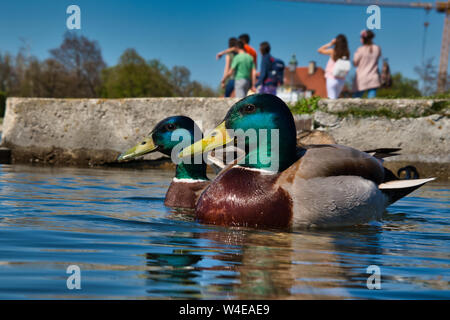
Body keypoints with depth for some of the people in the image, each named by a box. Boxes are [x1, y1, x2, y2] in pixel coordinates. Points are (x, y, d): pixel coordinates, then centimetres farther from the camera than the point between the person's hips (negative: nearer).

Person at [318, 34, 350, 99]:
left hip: (332, 79, -4)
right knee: (336, 98, 20)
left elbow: (320, 50, 5)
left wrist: (330, 44, 4)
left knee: (332, 99, -2)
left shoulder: (333, 51, -10)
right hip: (342, 80, 4)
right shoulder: (347, 53, -2)